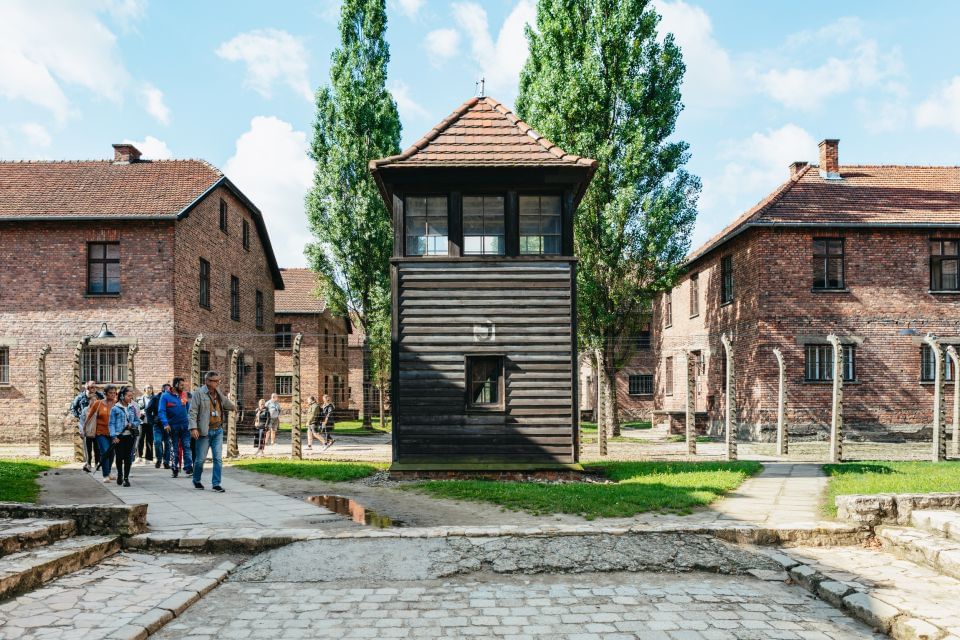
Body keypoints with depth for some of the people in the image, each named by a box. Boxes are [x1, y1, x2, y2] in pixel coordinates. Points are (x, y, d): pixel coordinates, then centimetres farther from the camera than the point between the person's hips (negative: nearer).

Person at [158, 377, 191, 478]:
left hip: (185, 425, 2)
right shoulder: (165, 396, -5)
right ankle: (174, 469, 18)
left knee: (187, 446, -3)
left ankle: (188, 467, -3)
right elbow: (161, 411, -10)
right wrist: (165, 423, -22)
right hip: (173, 427, -2)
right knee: (174, 448, 9)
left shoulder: (184, 395, 6)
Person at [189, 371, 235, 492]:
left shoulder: (219, 394, 11)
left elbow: (231, 407, 22)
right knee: (201, 458, 5)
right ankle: (196, 481, 28)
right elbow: (193, 411, -12)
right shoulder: (200, 393, -7)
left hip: (218, 430, 5)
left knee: (218, 458, 1)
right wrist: (193, 428, -18)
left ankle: (217, 484, 7)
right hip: (205, 431, -4)